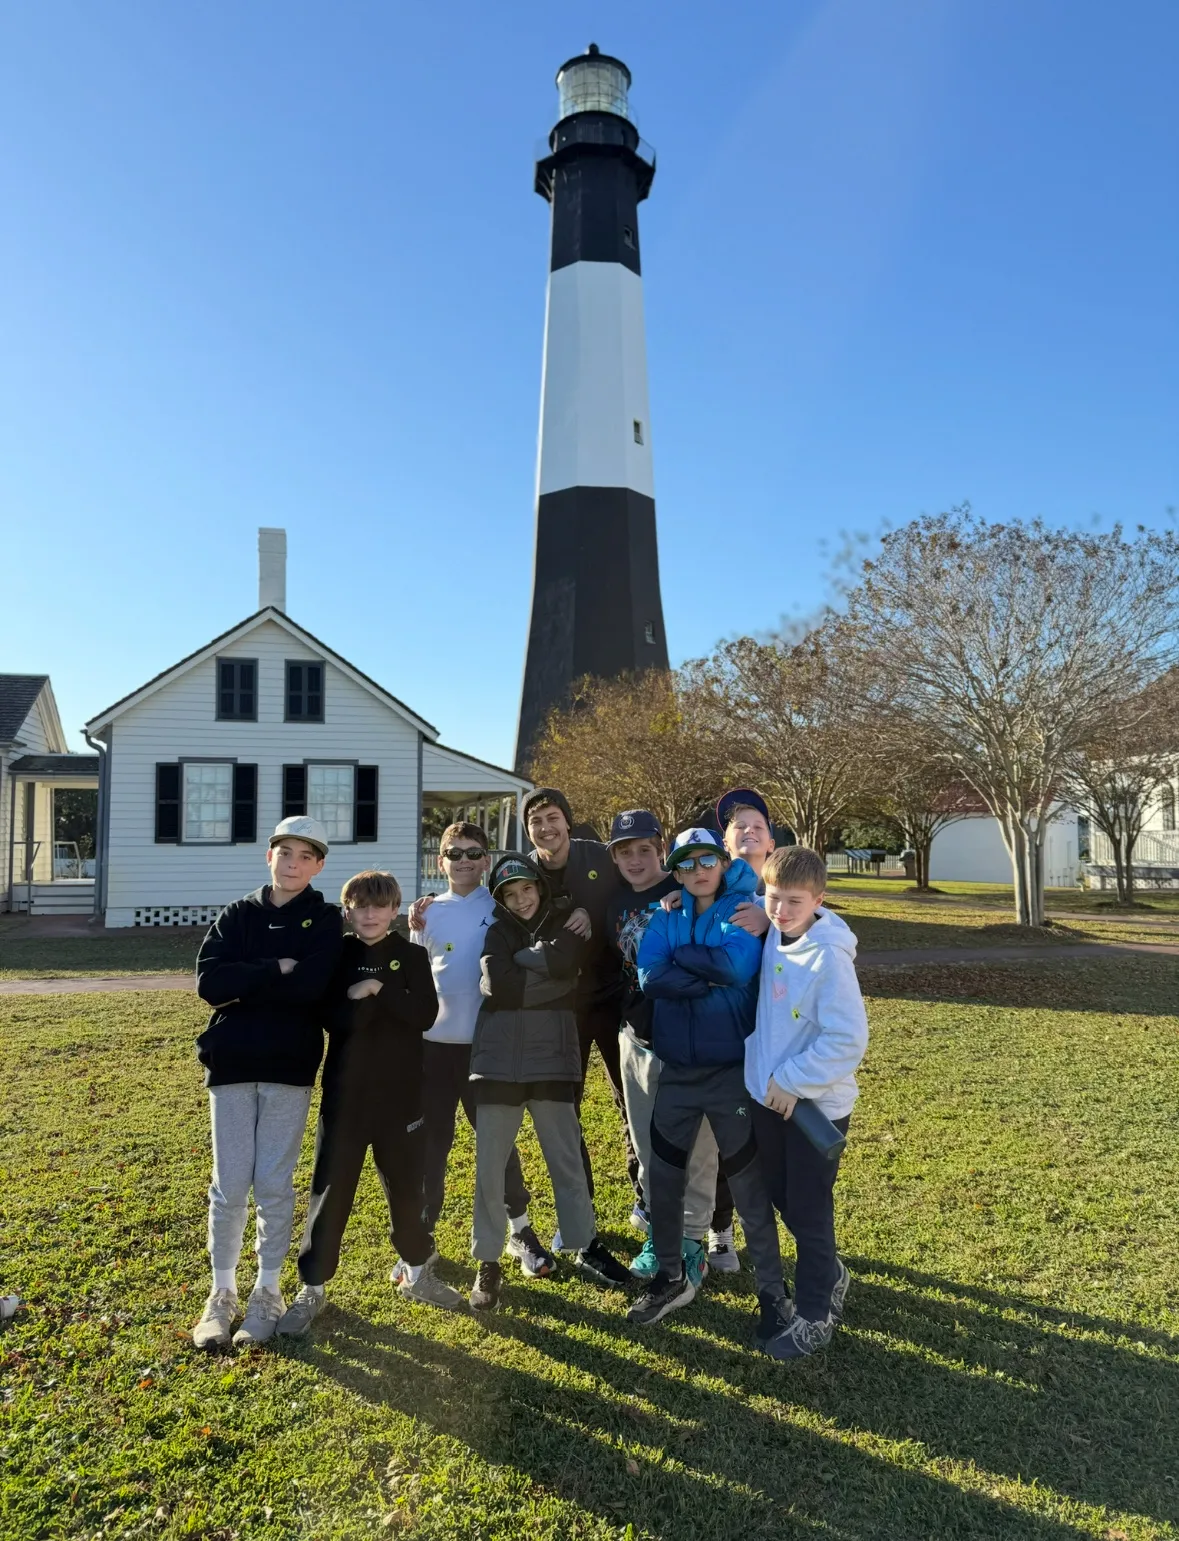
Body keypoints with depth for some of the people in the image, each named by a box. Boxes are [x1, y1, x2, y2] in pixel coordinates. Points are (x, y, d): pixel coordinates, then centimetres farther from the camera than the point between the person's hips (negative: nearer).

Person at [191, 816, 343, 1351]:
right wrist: (276, 970, -14)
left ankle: (267, 1292, 21)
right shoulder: (237, 914, 7)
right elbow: (209, 983, -8)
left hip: (290, 1066, -1)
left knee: (275, 1186, 5)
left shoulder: (325, 920, 2)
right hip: (232, 1063, 1)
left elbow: (311, 985, -16)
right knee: (229, 1186, 5)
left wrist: (244, 984, -9)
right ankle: (222, 1293, 21)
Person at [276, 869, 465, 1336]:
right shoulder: (337, 957, -1)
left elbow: (426, 1015, -12)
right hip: (345, 1092, -1)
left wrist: (376, 989, -18)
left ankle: (416, 1271, 32)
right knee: (331, 1189, 3)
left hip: (400, 1093, 1)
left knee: (406, 1185, 12)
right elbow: (336, 1021, -13)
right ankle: (313, 1286, 19)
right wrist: (385, 999, -20)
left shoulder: (412, 957, 1)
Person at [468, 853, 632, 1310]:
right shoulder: (497, 932, 6)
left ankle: (587, 1248, 26)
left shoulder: (565, 926, 6)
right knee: (489, 1165, 3)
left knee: (567, 1160, 9)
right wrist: (549, 978, -10)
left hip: (552, 1060, 0)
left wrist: (519, 958, -6)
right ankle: (488, 1262, 18)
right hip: (499, 1060, 0)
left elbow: (561, 962, -17)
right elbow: (498, 984, -12)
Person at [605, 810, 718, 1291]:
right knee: (648, 1148, 15)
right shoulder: (616, 904, 6)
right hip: (637, 1039, 6)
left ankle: (691, 1241, 19)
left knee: (694, 1147, 5)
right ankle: (659, 1232, 30)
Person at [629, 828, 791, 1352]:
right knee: (663, 1177, 13)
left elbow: (739, 965, -25)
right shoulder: (666, 916, 4)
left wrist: (681, 957, -13)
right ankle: (671, 1277, 34)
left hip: (731, 1068, -4)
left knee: (748, 1182, 6)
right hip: (677, 1068, 4)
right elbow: (650, 976, -12)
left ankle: (772, 1291, 23)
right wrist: (712, 978, -18)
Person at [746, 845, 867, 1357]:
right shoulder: (769, 935, -4)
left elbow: (847, 1040, -23)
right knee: (781, 1197, 21)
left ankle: (815, 1315, 24)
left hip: (816, 1104, -7)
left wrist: (792, 1082, -17)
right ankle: (830, 1274, 43)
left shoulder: (828, 957, -22)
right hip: (769, 1095, 7)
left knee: (808, 1212, 6)